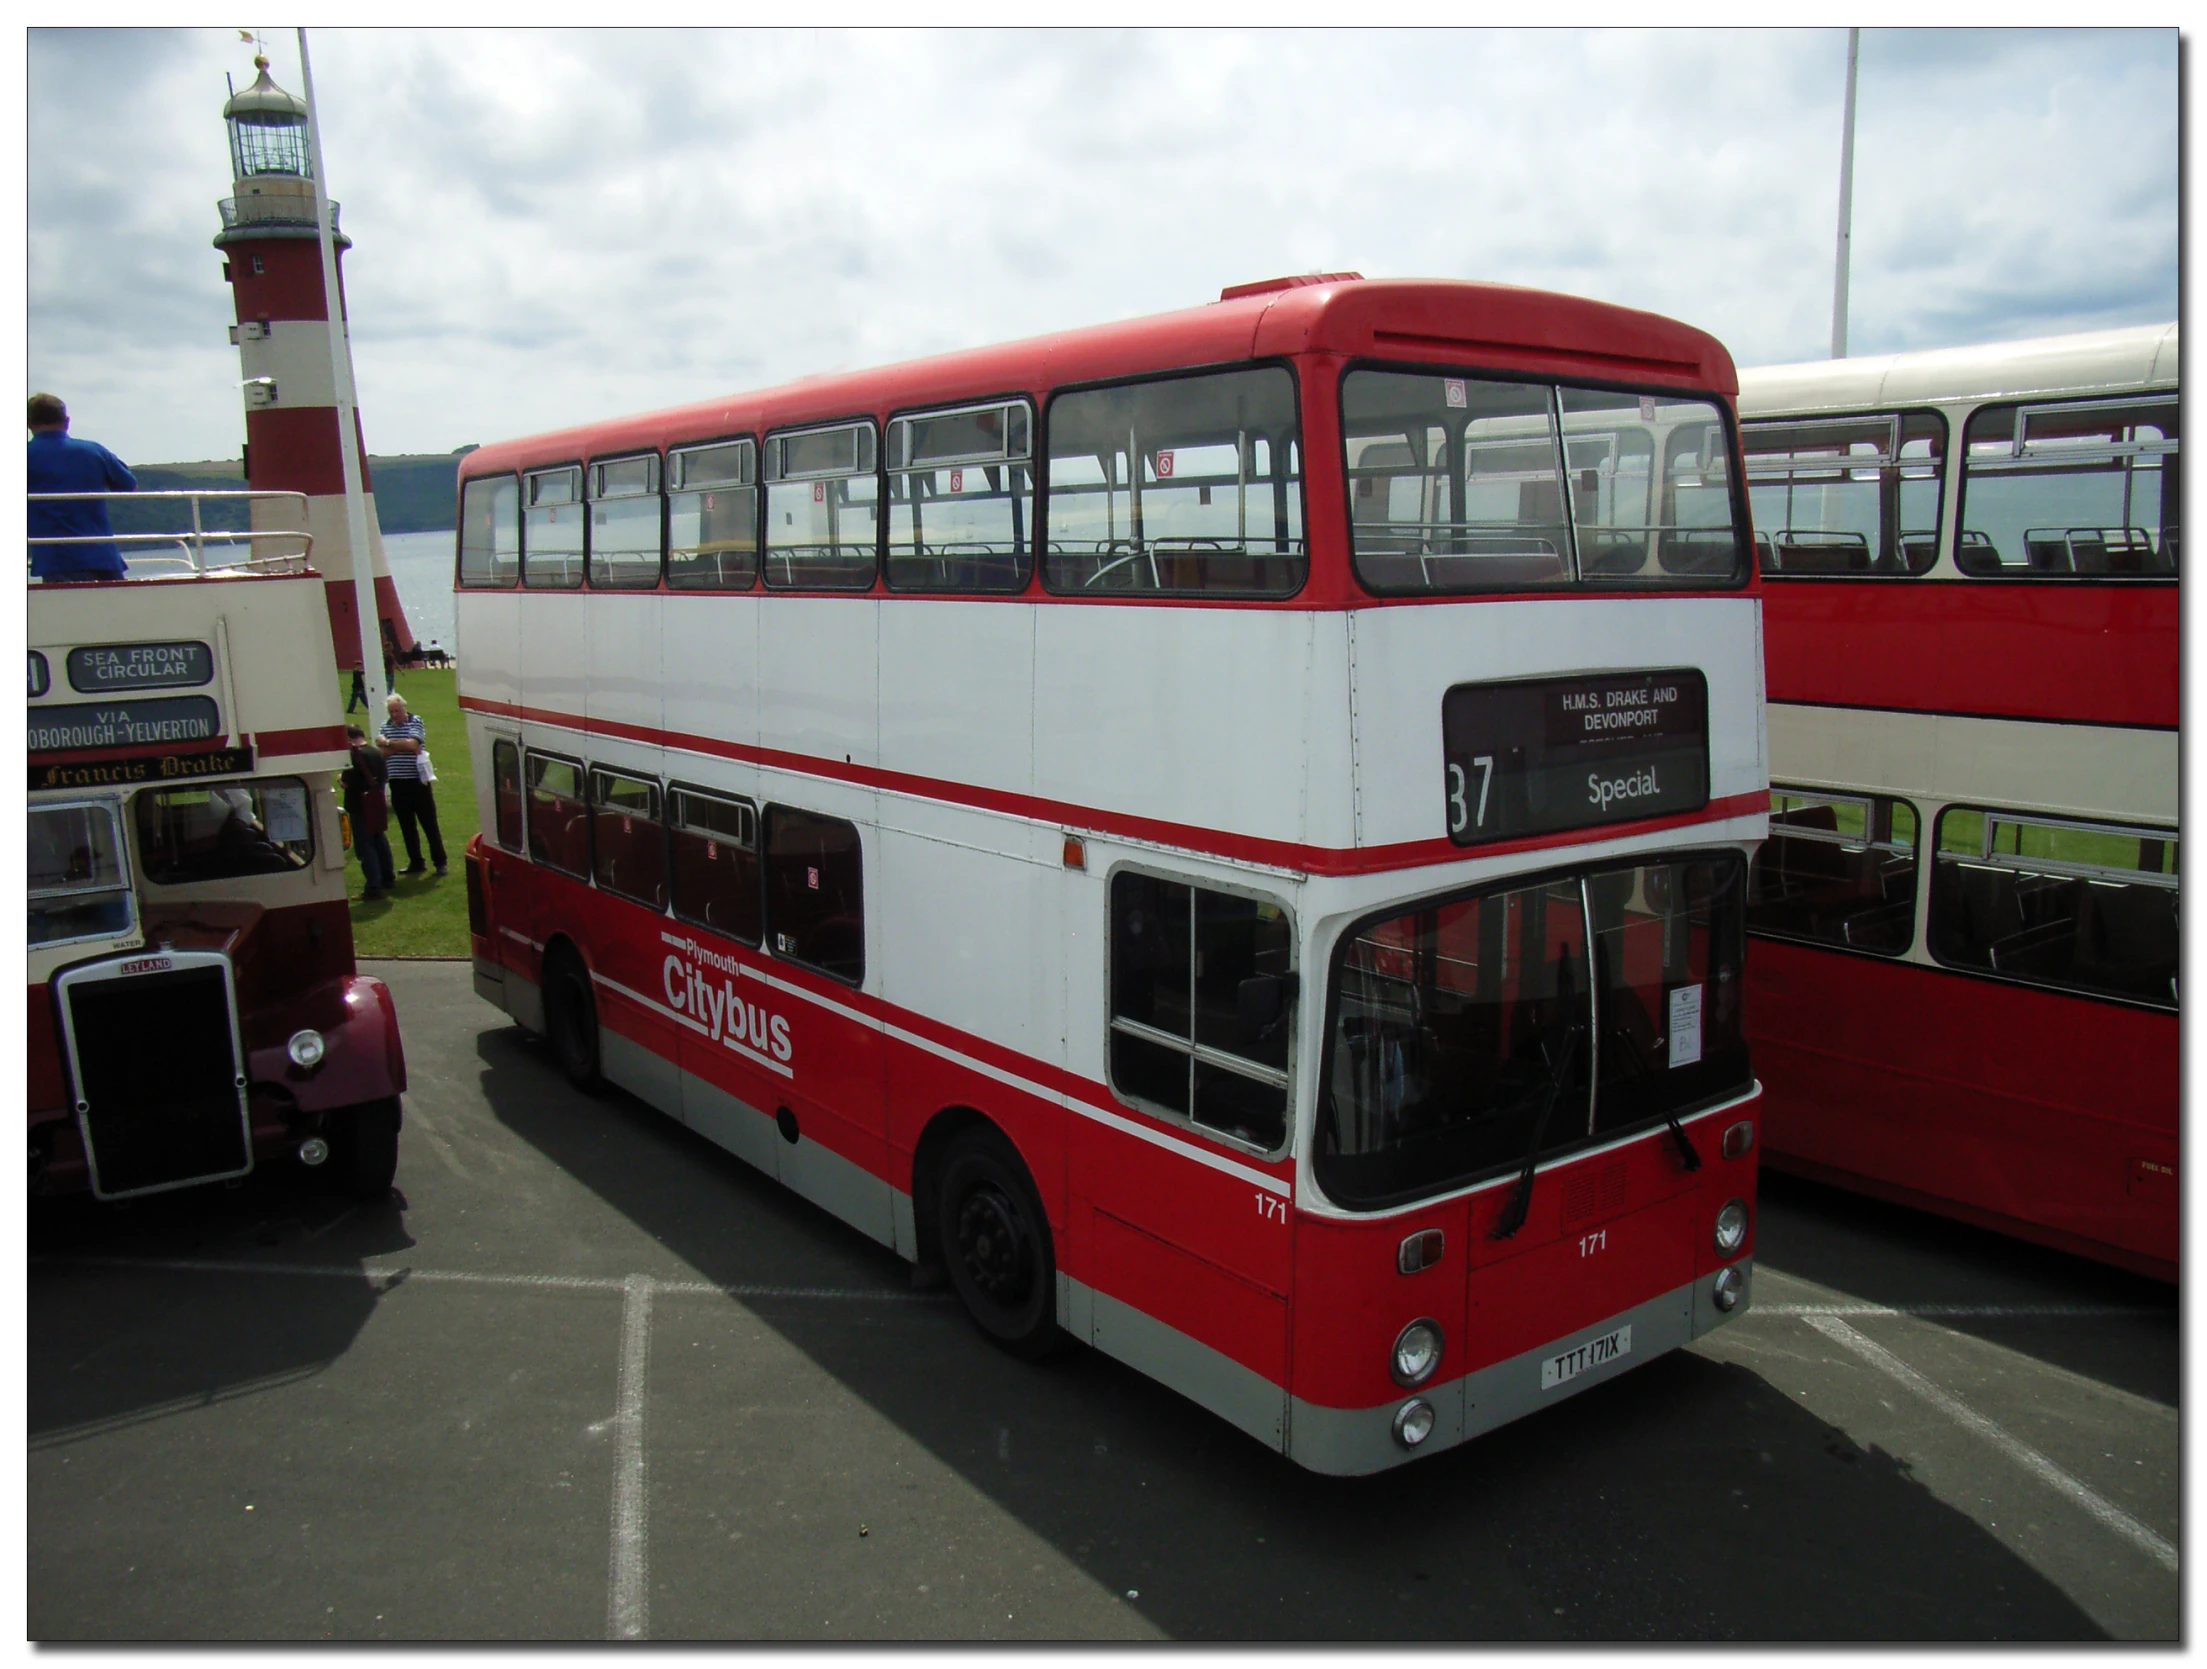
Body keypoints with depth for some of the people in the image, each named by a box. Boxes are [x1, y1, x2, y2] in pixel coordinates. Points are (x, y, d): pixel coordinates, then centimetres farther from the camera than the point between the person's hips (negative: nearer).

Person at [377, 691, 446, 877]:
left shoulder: (415, 721, -1)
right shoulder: (385, 727, 8)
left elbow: (412, 744, -16)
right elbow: (381, 752, -5)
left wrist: (388, 743, -9)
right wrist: (402, 746, -15)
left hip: (418, 782, -4)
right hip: (397, 784, 4)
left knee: (429, 824, 0)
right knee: (407, 826, 11)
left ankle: (440, 862, 5)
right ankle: (415, 862, 20)